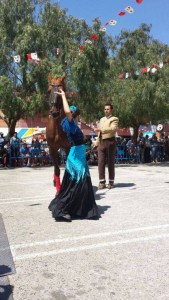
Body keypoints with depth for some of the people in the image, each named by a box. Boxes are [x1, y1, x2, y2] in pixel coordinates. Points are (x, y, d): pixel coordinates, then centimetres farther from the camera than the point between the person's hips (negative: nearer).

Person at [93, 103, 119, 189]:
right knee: (101, 162, -3)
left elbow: (113, 129, -18)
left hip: (110, 142, -5)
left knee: (110, 163, 2)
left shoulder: (114, 119, 2)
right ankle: (102, 182, 0)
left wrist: (100, 129, -25)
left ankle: (111, 182, 11)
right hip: (101, 143, 5)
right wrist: (96, 143, 18)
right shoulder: (102, 119, 22)